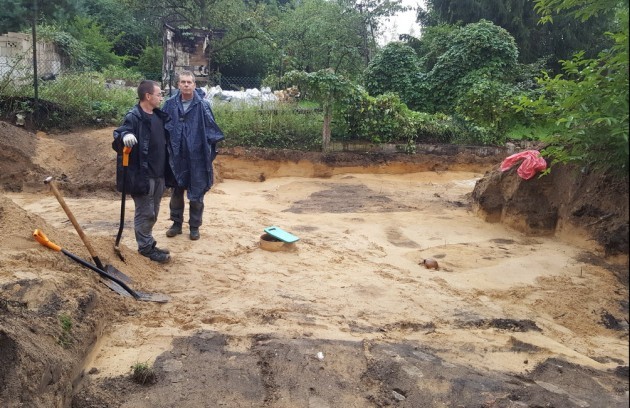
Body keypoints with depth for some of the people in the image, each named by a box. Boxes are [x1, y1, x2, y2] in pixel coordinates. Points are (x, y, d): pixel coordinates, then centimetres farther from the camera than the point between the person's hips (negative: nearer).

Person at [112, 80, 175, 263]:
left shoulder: (159, 116, 11)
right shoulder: (134, 116, -14)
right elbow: (121, 132, -30)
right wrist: (125, 135, -50)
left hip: (159, 174, 8)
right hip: (142, 174, -8)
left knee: (153, 212, 17)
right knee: (145, 213, 2)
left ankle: (149, 244, 29)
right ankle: (146, 247, 14)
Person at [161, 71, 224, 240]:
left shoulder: (203, 105, -8)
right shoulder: (170, 104, -2)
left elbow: (211, 129, -6)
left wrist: (211, 151, -14)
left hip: (197, 157, -2)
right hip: (176, 156, 2)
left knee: (196, 193, 8)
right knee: (176, 191, 14)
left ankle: (194, 226, 23)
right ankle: (177, 223, 31)